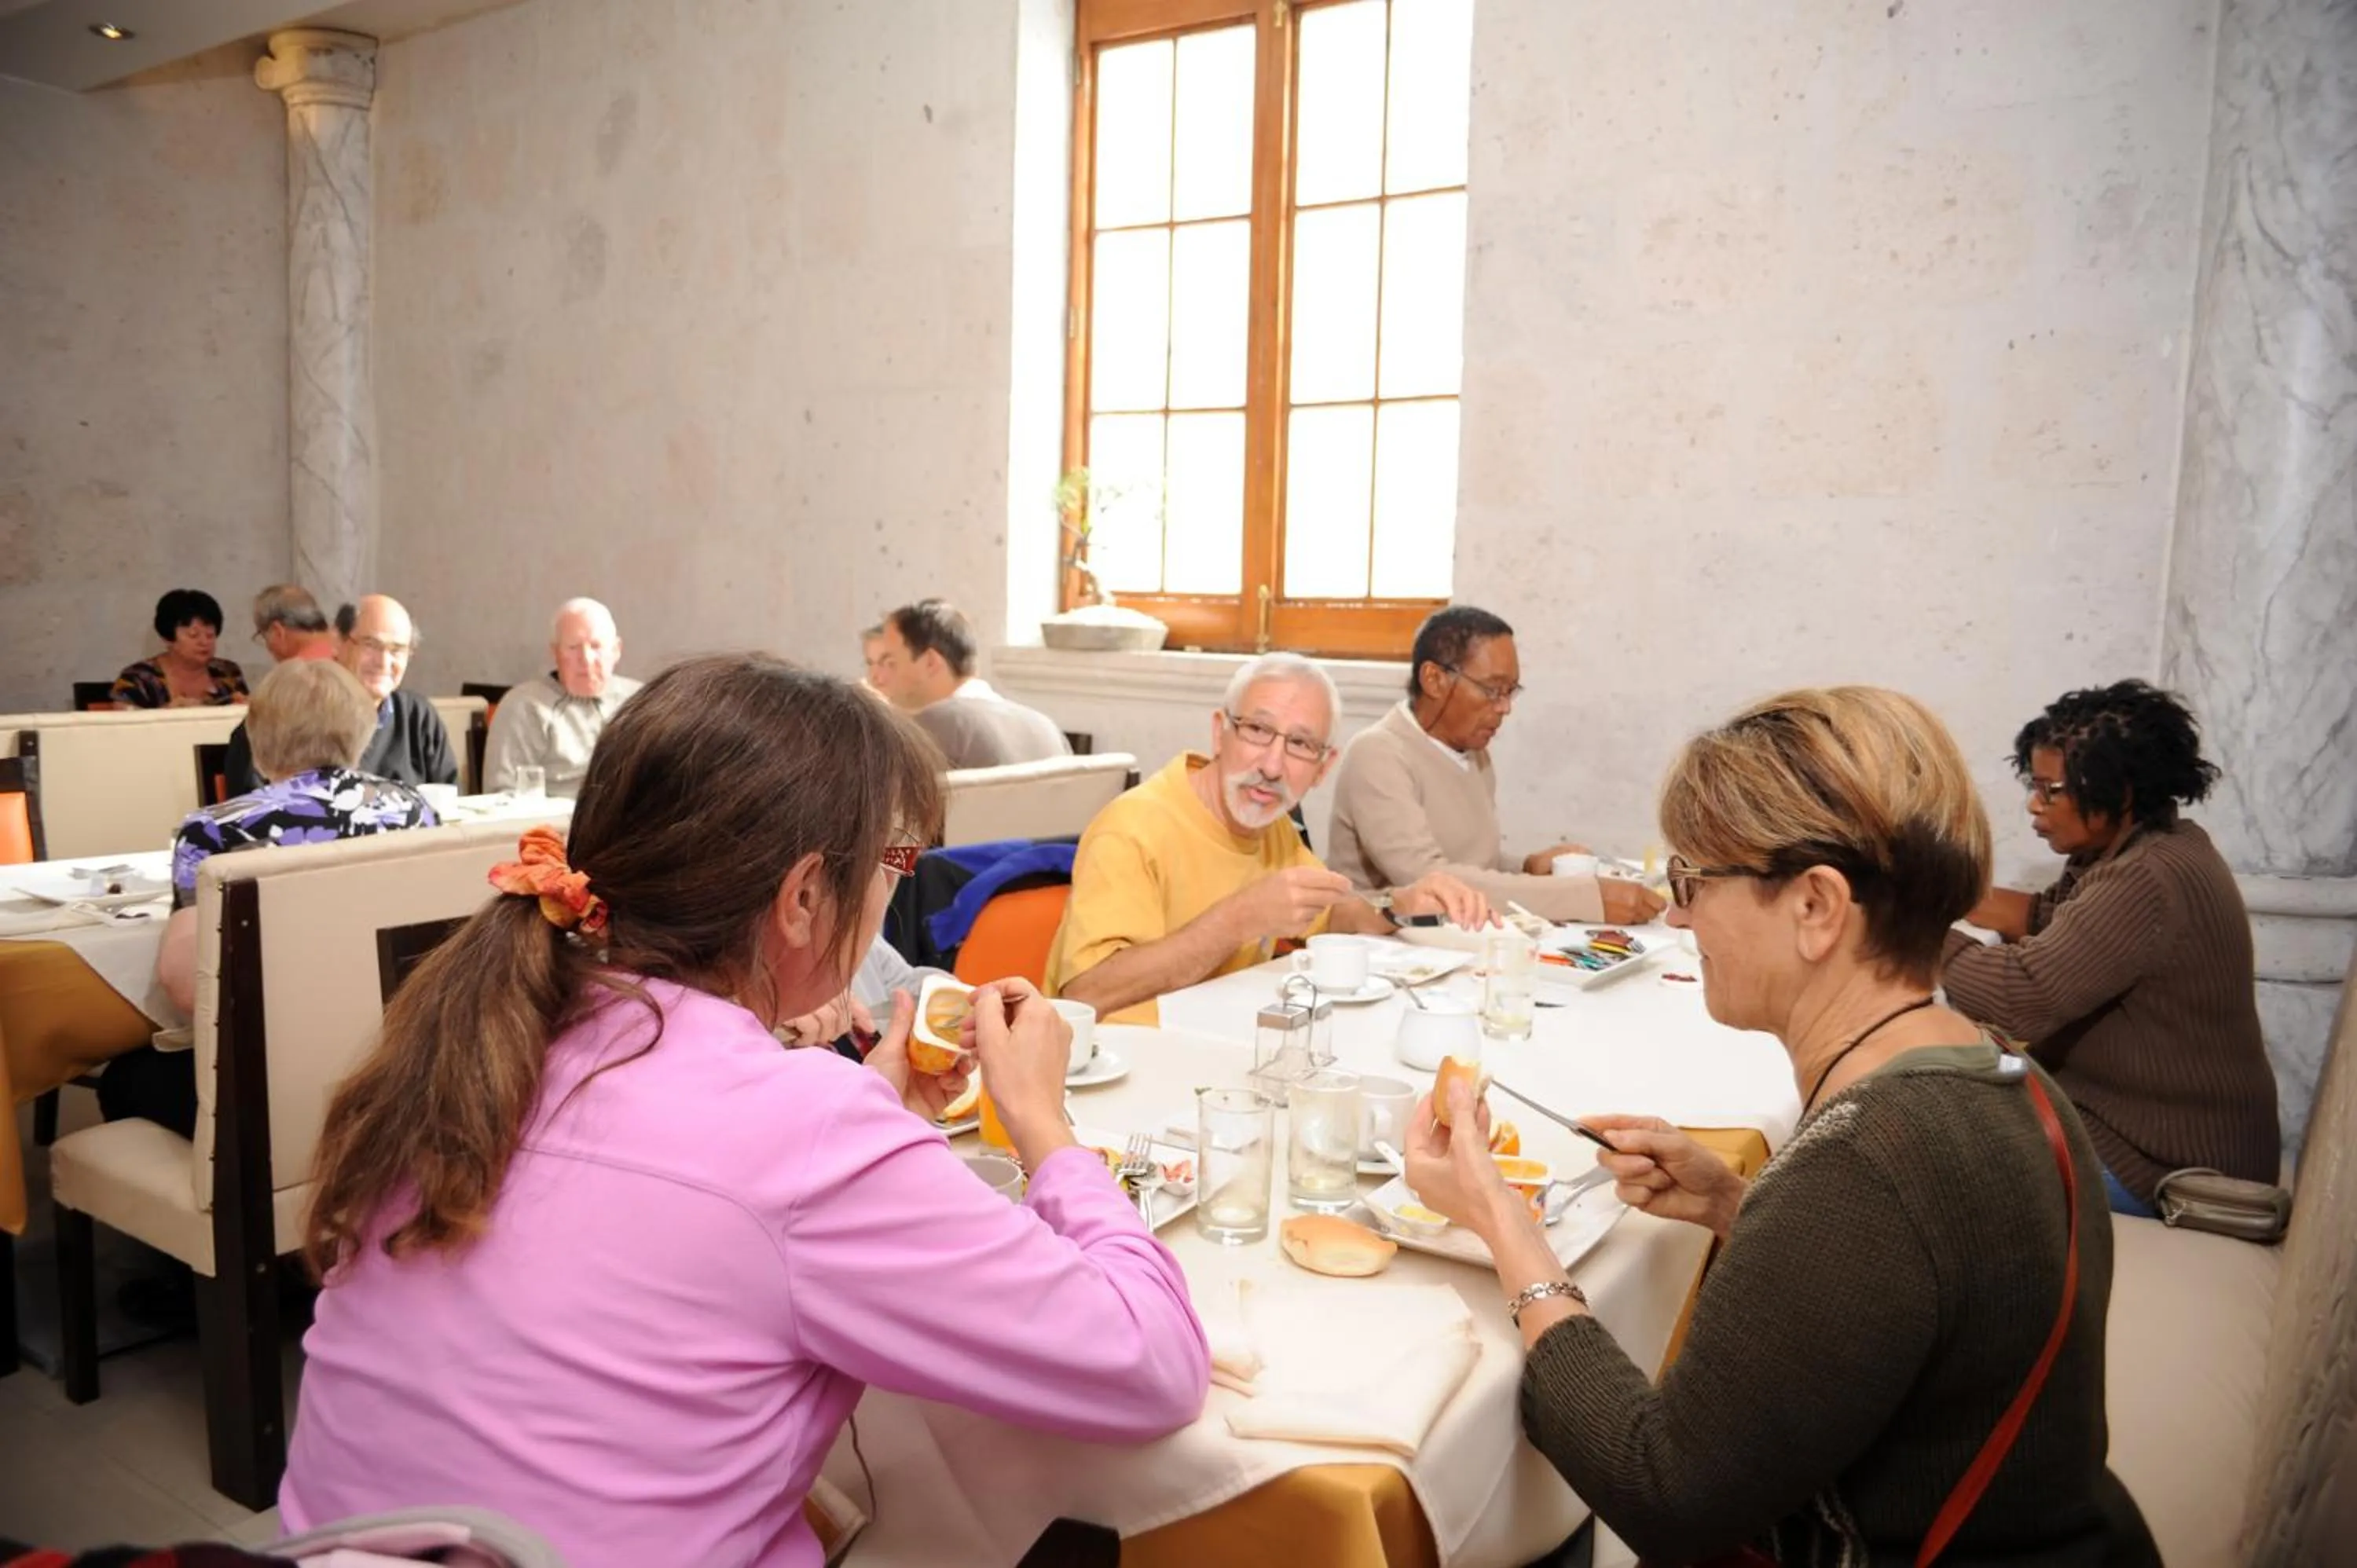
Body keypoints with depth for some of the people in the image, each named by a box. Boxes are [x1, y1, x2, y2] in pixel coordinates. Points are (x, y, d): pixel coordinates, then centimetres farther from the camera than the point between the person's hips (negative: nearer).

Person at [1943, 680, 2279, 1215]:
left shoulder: (2148, 884, -27)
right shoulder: (2151, 846, 4)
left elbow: (2016, 996, -31)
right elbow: (2050, 918, 14)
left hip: (2167, 1165, -9)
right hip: (2160, 1123, 9)